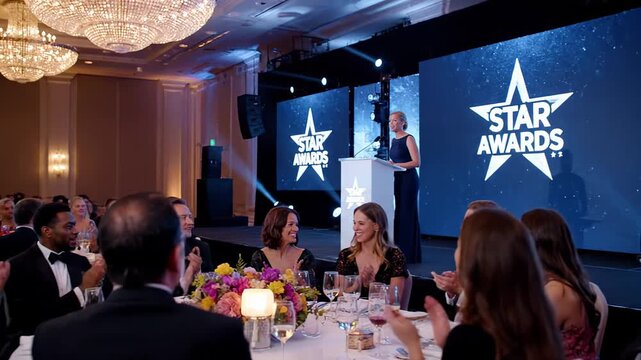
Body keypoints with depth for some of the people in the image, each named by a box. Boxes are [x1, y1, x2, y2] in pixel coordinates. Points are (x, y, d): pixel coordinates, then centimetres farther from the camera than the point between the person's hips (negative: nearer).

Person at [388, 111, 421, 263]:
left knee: (407, 214, -6)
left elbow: (417, 162, -16)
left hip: (408, 179, -8)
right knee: (397, 214, 8)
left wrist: (396, 165, -20)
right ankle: (398, 252, 15)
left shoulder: (409, 139, -8)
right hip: (396, 179, 8)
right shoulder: (394, 140, 15)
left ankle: (409, 254, 0)